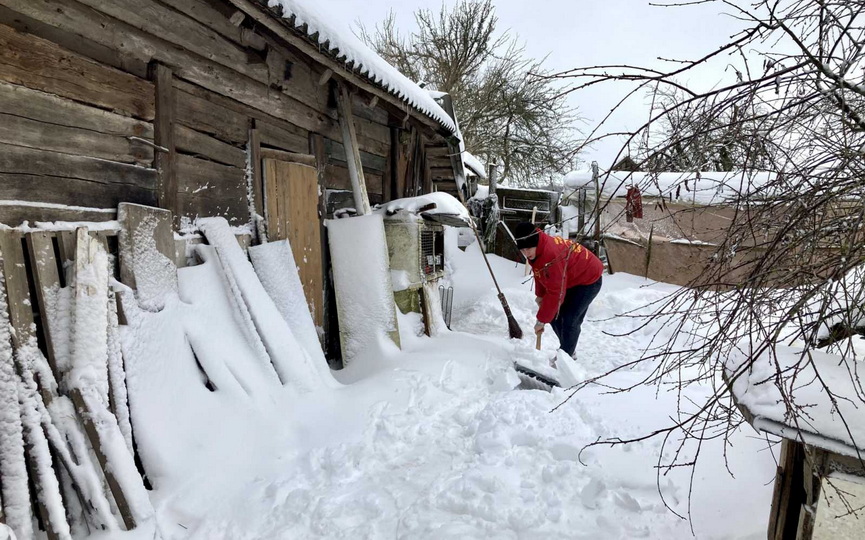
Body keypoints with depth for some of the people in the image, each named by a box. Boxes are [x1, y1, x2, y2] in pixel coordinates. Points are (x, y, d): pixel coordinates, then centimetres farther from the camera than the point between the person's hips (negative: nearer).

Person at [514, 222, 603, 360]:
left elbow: (555, 293, -35)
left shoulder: (551, 254, -39)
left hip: (589, 280, -9)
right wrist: (540, 295, -2)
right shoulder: (539, 248, -11)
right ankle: (566, 350, 25)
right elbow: (540, 274, 8)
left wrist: (541, 320, -29)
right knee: (554, 316, 7)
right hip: (571, 279, 9)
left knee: (570, 320, -16)